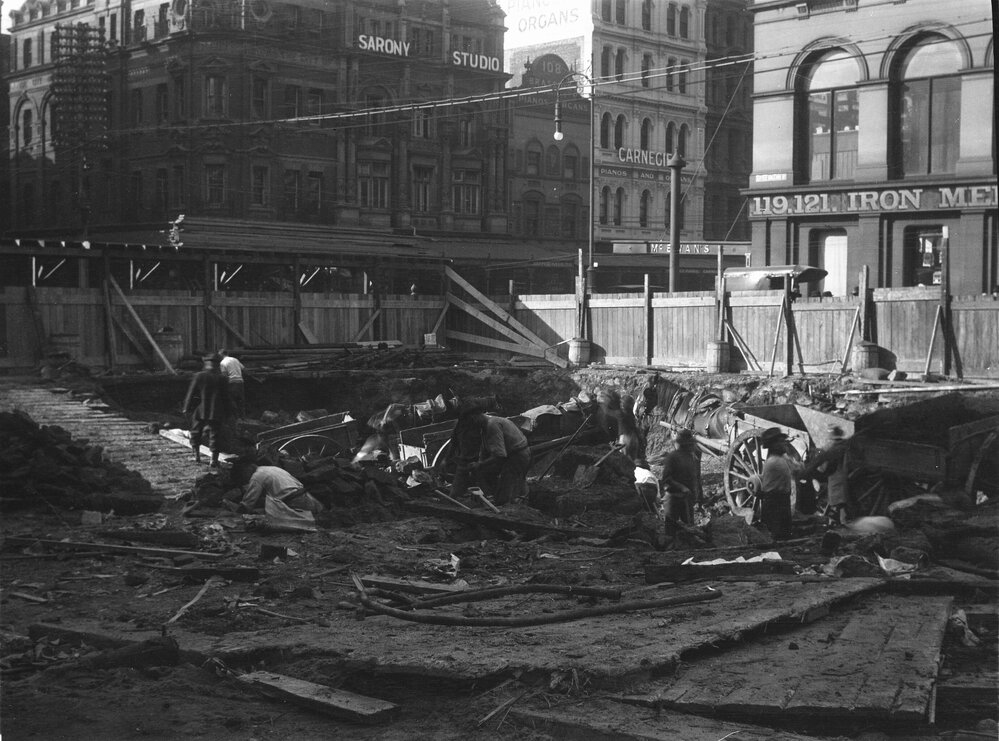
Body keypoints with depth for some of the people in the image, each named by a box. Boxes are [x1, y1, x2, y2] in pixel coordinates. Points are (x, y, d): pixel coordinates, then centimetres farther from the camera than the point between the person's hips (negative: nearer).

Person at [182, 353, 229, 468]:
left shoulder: (199, 376, -7)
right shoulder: (221, 378, -4)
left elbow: (191, 393, -5)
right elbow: (225, 397, 1)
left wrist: (187, 408, 5)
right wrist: (226, 412, 10)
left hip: (200, 412, 0)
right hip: (216, 412, 0)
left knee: (196, 433, 17)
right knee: (214, 436, 4)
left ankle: (197, 456, 17)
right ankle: (214, 460, -1)